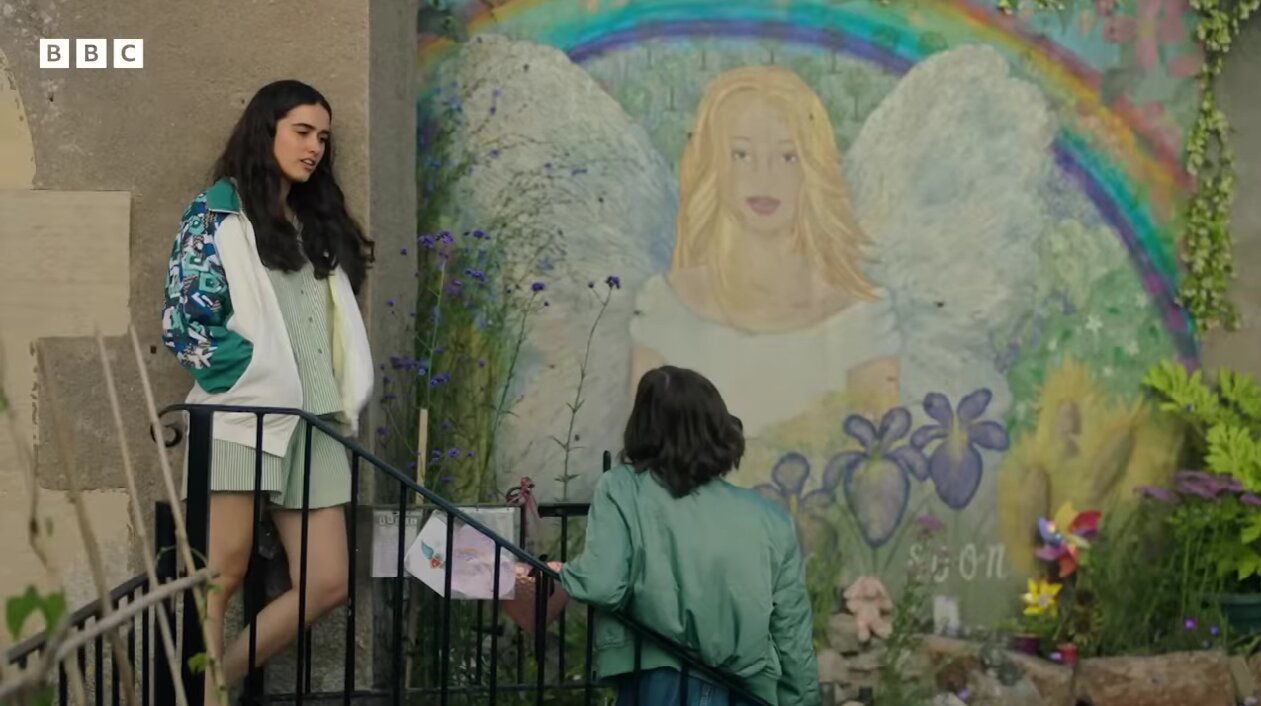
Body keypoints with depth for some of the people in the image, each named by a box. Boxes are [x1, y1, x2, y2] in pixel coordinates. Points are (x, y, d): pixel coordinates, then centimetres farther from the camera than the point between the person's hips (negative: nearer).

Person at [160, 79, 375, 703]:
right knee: (223, 572, -6)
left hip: (313, 424, 7)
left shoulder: (317, 223, 22)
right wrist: (259, 378, -11)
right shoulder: (217, 213, 2)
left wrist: (346, 399, 5)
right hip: (243, 414, -6)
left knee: (326, 583, 0)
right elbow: (184, 319, -7)